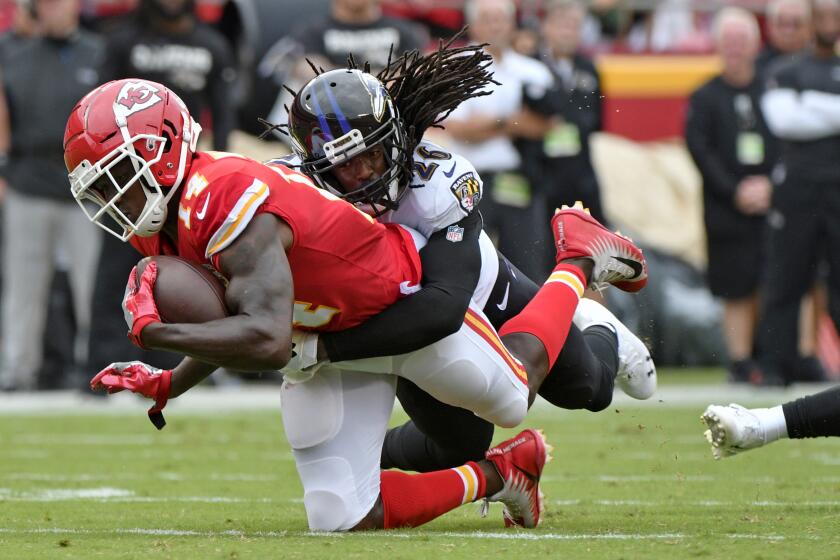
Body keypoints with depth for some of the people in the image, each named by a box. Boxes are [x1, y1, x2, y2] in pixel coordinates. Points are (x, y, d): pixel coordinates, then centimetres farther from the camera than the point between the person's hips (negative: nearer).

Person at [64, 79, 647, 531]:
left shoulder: (224, 201, -39)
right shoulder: (164, 225, -9)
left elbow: (268, 341, -48)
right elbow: (237, 322, 5)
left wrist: (152, 330, -42)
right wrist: (168, 384, -7)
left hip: (402, 294, -7)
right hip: (327, 342, 7)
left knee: (515, 394, 19)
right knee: (343, 520, -3)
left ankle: (578, 254, 43)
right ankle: (497, 474, 20)